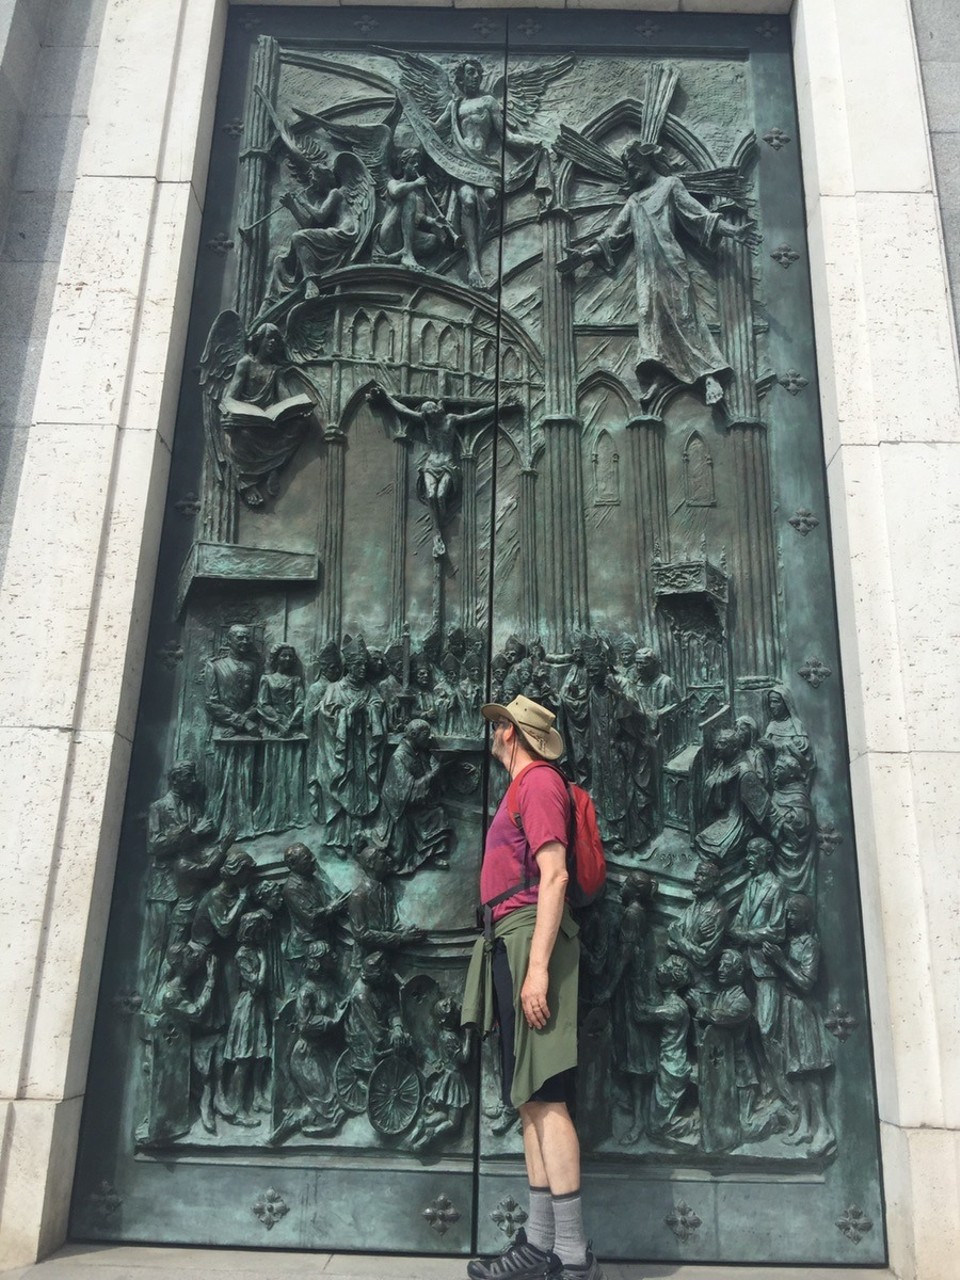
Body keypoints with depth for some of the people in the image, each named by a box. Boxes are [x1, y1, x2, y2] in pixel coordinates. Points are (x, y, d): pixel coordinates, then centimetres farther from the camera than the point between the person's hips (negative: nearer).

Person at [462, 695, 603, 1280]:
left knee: (544, 1097, -10)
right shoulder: (524, 788, 22)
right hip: (508, 943, 10)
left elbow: (554, 875, -16)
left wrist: (538, 966, -22)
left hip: (530, 937, -10)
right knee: (530, 1098, 9)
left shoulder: (539, 782, -6)